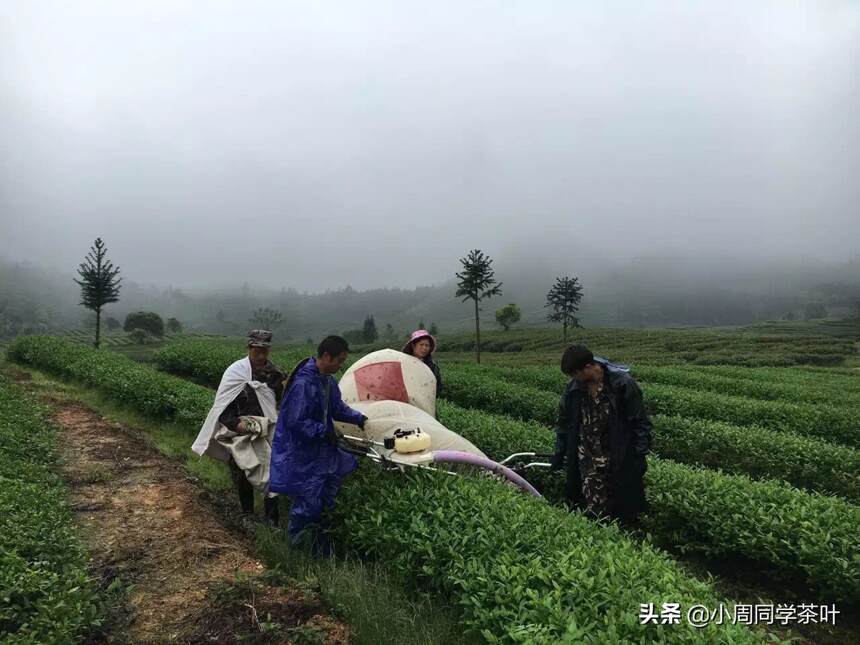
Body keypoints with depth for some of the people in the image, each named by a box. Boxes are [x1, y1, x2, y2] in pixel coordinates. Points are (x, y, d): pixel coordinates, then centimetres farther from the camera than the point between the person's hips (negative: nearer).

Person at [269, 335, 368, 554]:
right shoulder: (303, 383, -27)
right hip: (300, 454, -9)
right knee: (307, 500, 0)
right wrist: (325, 432, -21)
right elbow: (296, 422, -27)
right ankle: (295, 541, 21)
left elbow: (337, 407, 17)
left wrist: (358, 418, 4)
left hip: (320, 450, 9)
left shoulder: (327, 380, 3)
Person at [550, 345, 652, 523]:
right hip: (586, 461, 3)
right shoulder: (573, 388, -3)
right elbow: (564, 423, 11)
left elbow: (640, 423, -8)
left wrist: (640, 455, -8)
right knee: (591, 510, 4)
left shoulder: (622, 383, -15)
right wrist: (559, 453, 13)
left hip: (619, 461, -3)